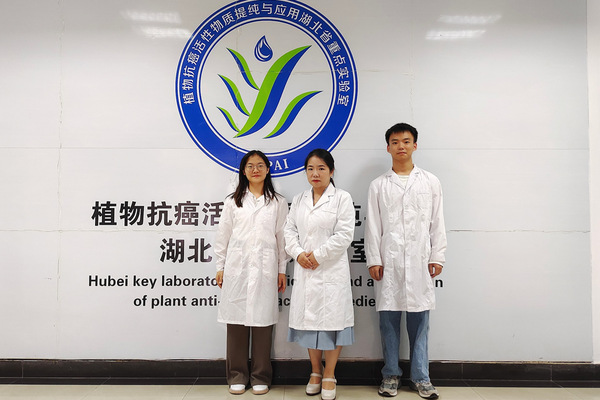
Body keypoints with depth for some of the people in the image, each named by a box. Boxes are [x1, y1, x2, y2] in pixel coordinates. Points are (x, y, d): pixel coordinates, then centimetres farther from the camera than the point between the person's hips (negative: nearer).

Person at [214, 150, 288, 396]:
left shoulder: (278, 202, 9)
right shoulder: (232, 201, 10)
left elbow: (282, 237, 7)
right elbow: (223, 236, 10)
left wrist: (282, 270, 5)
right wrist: (220, 267, 7)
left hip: (264, 269, 0)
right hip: (237, 268, 1)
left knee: (262, 322, 2)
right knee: (236, 321, 4)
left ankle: (261, 376, 17)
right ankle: (237, 376, 17)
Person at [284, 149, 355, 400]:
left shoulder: (342, 198, -2)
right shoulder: (299, 200, 13)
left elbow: (344, 235, -9)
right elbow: (289, 230, 9)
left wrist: (317, 255, -13)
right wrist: (298, 254, -8)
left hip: (331, 270, -4)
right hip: (305, 271, 5)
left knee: (331, 320, 0)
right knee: (309, 320, 11)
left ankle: (329, 376, 16)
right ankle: (315, 372, 28)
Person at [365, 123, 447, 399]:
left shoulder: (430, 182, 9)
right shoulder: (378, 185, 8)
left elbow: (437, 222, 8)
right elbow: (372, 225, 4)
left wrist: (437, 257, 2)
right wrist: (373, 260, -2)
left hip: (419, 261, 0)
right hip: (388, 261, 0)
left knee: (419, 319, 4)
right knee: (389, 319, 5)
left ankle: (420, 377, 17)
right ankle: (391, 375, 18)